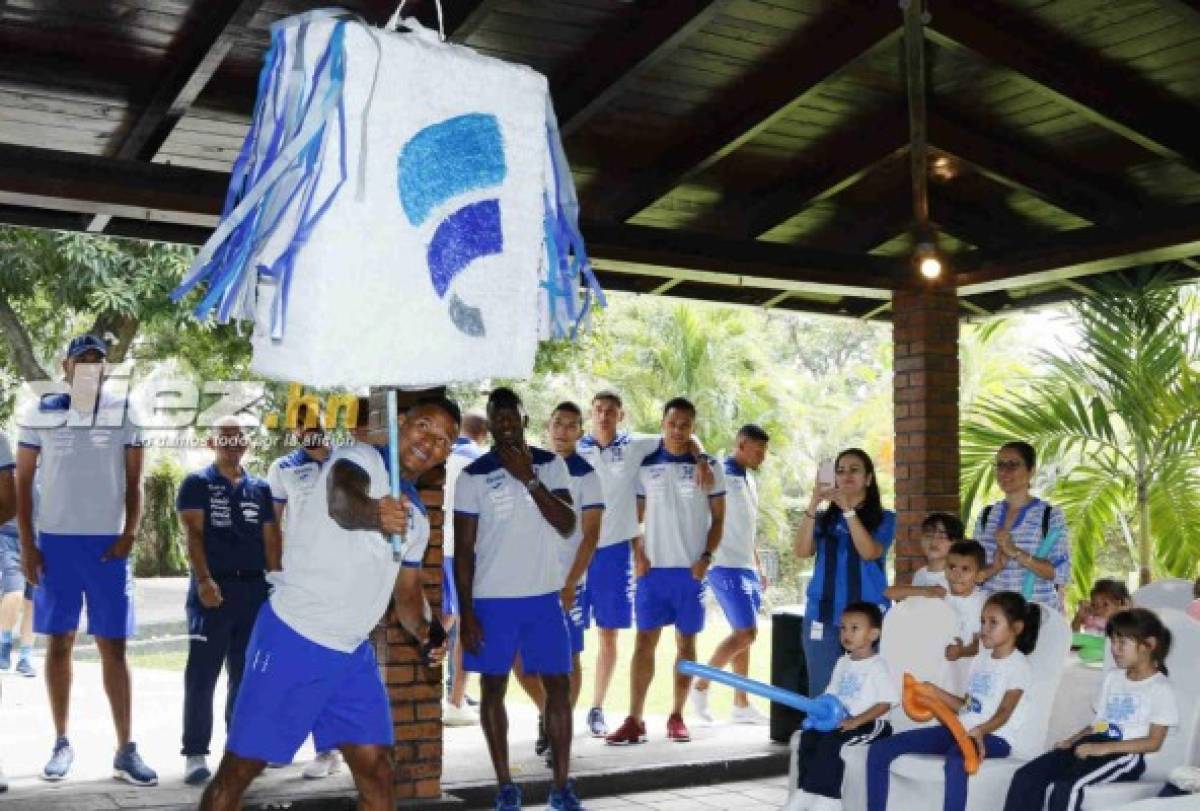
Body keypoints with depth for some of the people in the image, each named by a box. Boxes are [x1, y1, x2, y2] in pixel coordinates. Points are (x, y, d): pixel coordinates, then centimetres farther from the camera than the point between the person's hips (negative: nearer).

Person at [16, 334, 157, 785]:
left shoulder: (123, 414, 2)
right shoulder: (40, 415, 3)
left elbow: (134, 481, 5)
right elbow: (23, 482, 6)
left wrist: (130, 533, -8)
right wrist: (26, 544, -1)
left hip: (107, 544, -1)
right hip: (56, 542, 1)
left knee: (113, 647, -1)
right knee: (59, 643, 7)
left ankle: (125, 751, 1)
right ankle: (62, 743, 18)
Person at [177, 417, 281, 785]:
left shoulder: (261, 488, 13)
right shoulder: (197, 483, 2)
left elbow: (271, 539, 13)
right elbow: (194, 535, -7)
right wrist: (203, 580, -19)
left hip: (254, 588, 4)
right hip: (213, 588, -4)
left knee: (247, 674, 10)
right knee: (202, 674, -5)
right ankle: (195, 753, -1)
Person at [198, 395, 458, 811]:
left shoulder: (416, 516, 13)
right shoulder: (361, 457, -10)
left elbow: (408, 591, 19)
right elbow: (341, 499, -33)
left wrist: (425, 630, -4)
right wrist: (372, 514, -57)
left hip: (353, 655, 7)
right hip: (291, 641, -7)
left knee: (377, 770, 4)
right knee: (239, 769, 0)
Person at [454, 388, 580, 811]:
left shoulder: (550, 465, 3)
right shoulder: (474, 476, -3)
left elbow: (567, 526, -8)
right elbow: (464, 549, -3)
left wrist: (529, 478, -17)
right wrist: (465, 613, -7)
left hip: (544, 597, 1)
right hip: (492, 600, -1)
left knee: (559, 686, 2)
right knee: (493, 689, 5)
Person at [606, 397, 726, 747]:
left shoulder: (708, 466, 2)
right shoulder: (646, 466, 4)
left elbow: (718, 518, 4)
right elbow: (635, 515, 9)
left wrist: (706, 557, -8)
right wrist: (637, 554, -4)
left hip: (691, 570, 0)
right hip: (653, 568, 1)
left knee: (686, 643, 6)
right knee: (644, 642, -1)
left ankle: (676, 716, 15)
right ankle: (634, 721, 0)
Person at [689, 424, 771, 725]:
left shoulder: (748, 480, 16)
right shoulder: (722, 475, -10)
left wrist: (759, 567, 23)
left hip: (746, 567, 9)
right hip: (726, 567, -9)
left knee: (743, 634, 10)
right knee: (746, 633, -12)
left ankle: (741, 705, 17)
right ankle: (700, 686, 2)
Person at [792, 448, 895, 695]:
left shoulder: (884, 518, 6)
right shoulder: (824, 518, 11)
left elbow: (869, 552, -12)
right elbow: (801, 551, -5)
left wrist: (848, 509, -15)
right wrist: (813, 504, -12)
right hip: (823, 617, 2)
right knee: (822, 693, 2)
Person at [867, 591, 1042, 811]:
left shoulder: (1018, 665, -2)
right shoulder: (979, 661, 22)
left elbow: (1004, 712, -16)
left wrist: (980, 731, -35)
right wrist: (934, 691, 18)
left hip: (992, 736, -8)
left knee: (955, 762, -45)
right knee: (879, 750, -6)